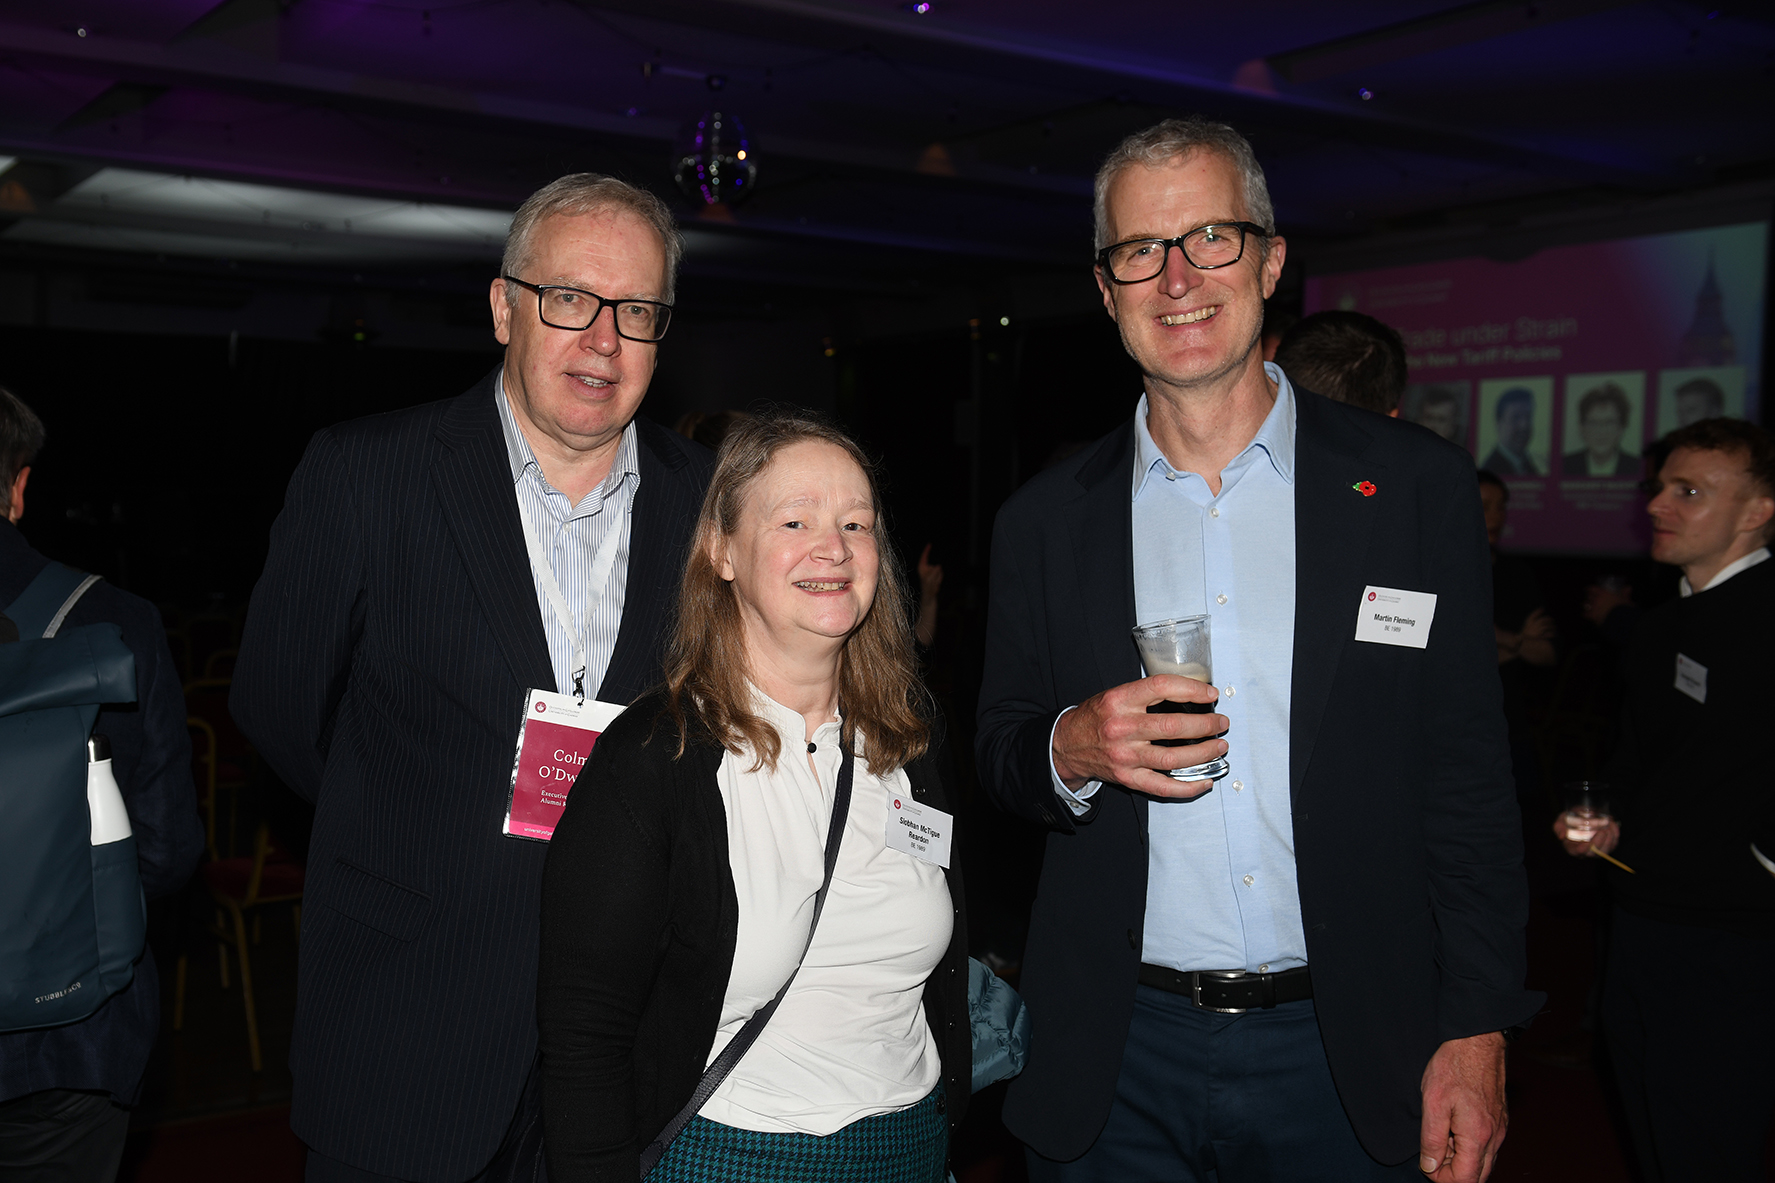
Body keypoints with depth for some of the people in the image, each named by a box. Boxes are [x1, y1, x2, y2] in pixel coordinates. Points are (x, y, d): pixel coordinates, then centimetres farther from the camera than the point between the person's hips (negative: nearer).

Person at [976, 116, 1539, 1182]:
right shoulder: (1046, 521, 2)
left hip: (1346, 1058, -1)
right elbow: (1000, 758, 7)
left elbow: (1470, 775, -1)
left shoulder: (1415, 483, -2)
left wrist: (1476, 1032, -6)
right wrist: (1071, 750, -15)